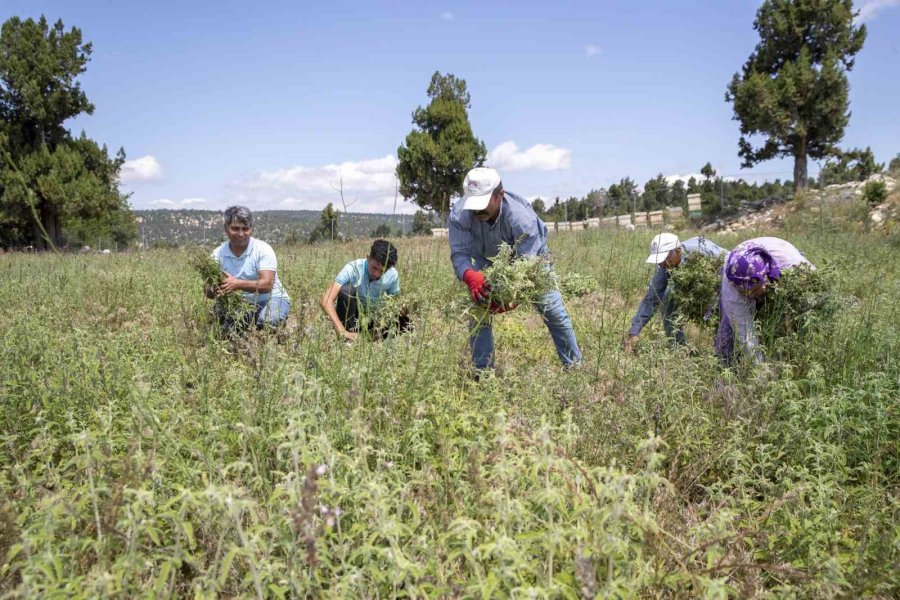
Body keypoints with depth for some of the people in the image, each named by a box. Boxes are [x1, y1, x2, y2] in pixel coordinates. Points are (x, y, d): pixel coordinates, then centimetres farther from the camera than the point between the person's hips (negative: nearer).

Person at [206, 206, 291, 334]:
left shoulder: (263, 249, -13)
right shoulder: (218, 254, -2)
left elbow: (267, 284, -25)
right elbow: (208, 291, -5)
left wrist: (237, 284, -40)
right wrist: (213, 291, -31)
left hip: (271, 299, -3)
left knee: (269, 321, -34)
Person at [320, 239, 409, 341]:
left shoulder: (393, 275, -16)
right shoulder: (353, 268, -27)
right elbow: (326, 301, -35)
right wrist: (342, 332, -47)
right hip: (349, 315, -3)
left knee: (405, 322, -21)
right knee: (347, 290, -34)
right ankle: (346, 339, -21)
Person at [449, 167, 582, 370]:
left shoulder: (522, 217, -41)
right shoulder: (459, 214, -34)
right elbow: (459, 253, -34)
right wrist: (470, 276, -58)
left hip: (530, 252, -2)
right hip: (487, 258, 2)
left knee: (552, 310, 0)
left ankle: (574, 367, 17)